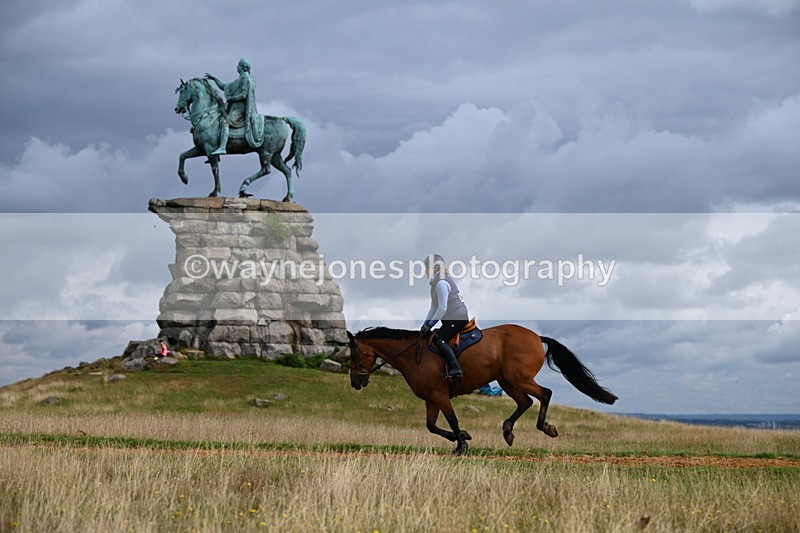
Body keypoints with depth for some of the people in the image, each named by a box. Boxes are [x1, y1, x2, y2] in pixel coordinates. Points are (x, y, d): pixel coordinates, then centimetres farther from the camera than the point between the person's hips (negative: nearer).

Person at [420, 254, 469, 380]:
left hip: (457, 318, -11)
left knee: (438, 339, -20)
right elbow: (433, 308, 21)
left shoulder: (441, 283, -15)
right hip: (451, 319, 11)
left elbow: (442, 308, -20)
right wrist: (425, 325, 13)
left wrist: (430, 325, -14)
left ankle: (455, 369, -32)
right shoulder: (436, 283, 17)